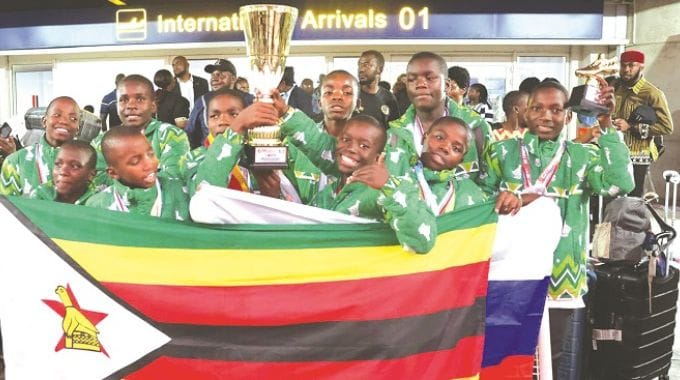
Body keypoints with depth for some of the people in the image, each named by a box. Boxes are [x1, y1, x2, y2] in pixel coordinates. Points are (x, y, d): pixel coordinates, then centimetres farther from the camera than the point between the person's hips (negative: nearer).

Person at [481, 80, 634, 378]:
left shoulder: (583, 156, 4)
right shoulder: (502, 152, 3)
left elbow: (620, 183, -14)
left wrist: (606, 124, -15)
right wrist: (523, 198, -16)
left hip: (564, 283, 1)